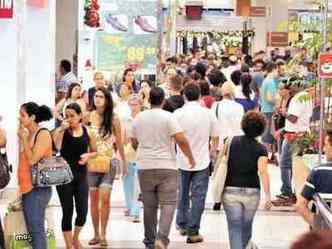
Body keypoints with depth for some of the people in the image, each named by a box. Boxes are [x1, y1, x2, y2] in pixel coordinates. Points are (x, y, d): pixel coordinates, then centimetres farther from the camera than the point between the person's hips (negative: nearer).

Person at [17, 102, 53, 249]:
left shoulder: (43, 134, -9)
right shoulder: (27, 134, 12)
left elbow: (32, 160, -16)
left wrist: (23, 138, -11)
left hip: (38, 188, -8)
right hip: (27, 187, 8)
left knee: (36, 228, -7)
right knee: (31, 229, 11)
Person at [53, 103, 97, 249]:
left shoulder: (87, 131, 2)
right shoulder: (62, 131, -6)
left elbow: (94, 151, 15)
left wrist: (88, 155, -6)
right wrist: (61, 129, -26)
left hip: (81, 175, 2)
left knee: (83, 212, 0)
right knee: (67, 212, 2)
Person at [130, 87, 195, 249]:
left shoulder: (139, 118, 7)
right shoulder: (168, 117, -7)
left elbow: (134, 143, 16)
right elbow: (181, 140, -14)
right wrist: (191, 157, -1)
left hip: (145, 167, 4)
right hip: (167, 167, -4)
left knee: (149, 205, 11)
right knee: (168, 204, -1)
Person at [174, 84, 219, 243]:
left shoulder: (178, 113, -7)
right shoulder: (208, 113, -5)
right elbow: (215, 137, 2)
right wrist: (213, 151, 21)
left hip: (182, 161, 1)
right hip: (202, 161, -1)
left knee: (183, 194, 19)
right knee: (198, 197, 1)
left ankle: (182, 225, 30)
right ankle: (193, 232, 0)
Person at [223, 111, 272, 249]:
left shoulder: (232, 141, 0)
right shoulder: (260, 149, -6)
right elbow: (263, 171, -17)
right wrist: (268, 196, -19)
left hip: (231, 191, 0)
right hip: (252, 192, 0)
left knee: (234, 227, 1)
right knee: (247, 226, 20)